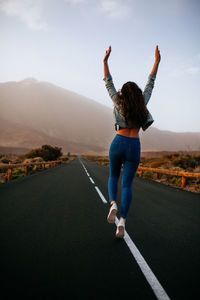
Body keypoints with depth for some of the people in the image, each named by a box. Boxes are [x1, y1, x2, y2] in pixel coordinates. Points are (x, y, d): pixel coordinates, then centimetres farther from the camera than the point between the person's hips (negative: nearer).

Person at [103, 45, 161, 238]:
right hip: (134, 147, 1)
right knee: (127, 184, 1)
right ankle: (122, 222, -9)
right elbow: (150, 84, 12)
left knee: (113, 177, 20)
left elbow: (108, 84, 5)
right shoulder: (142, 104, 2)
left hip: (118, 144, 0)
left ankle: (113, 204, -8)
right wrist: (157, 61, 19)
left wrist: (105, 60, 11)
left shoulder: (119, 103, -1)